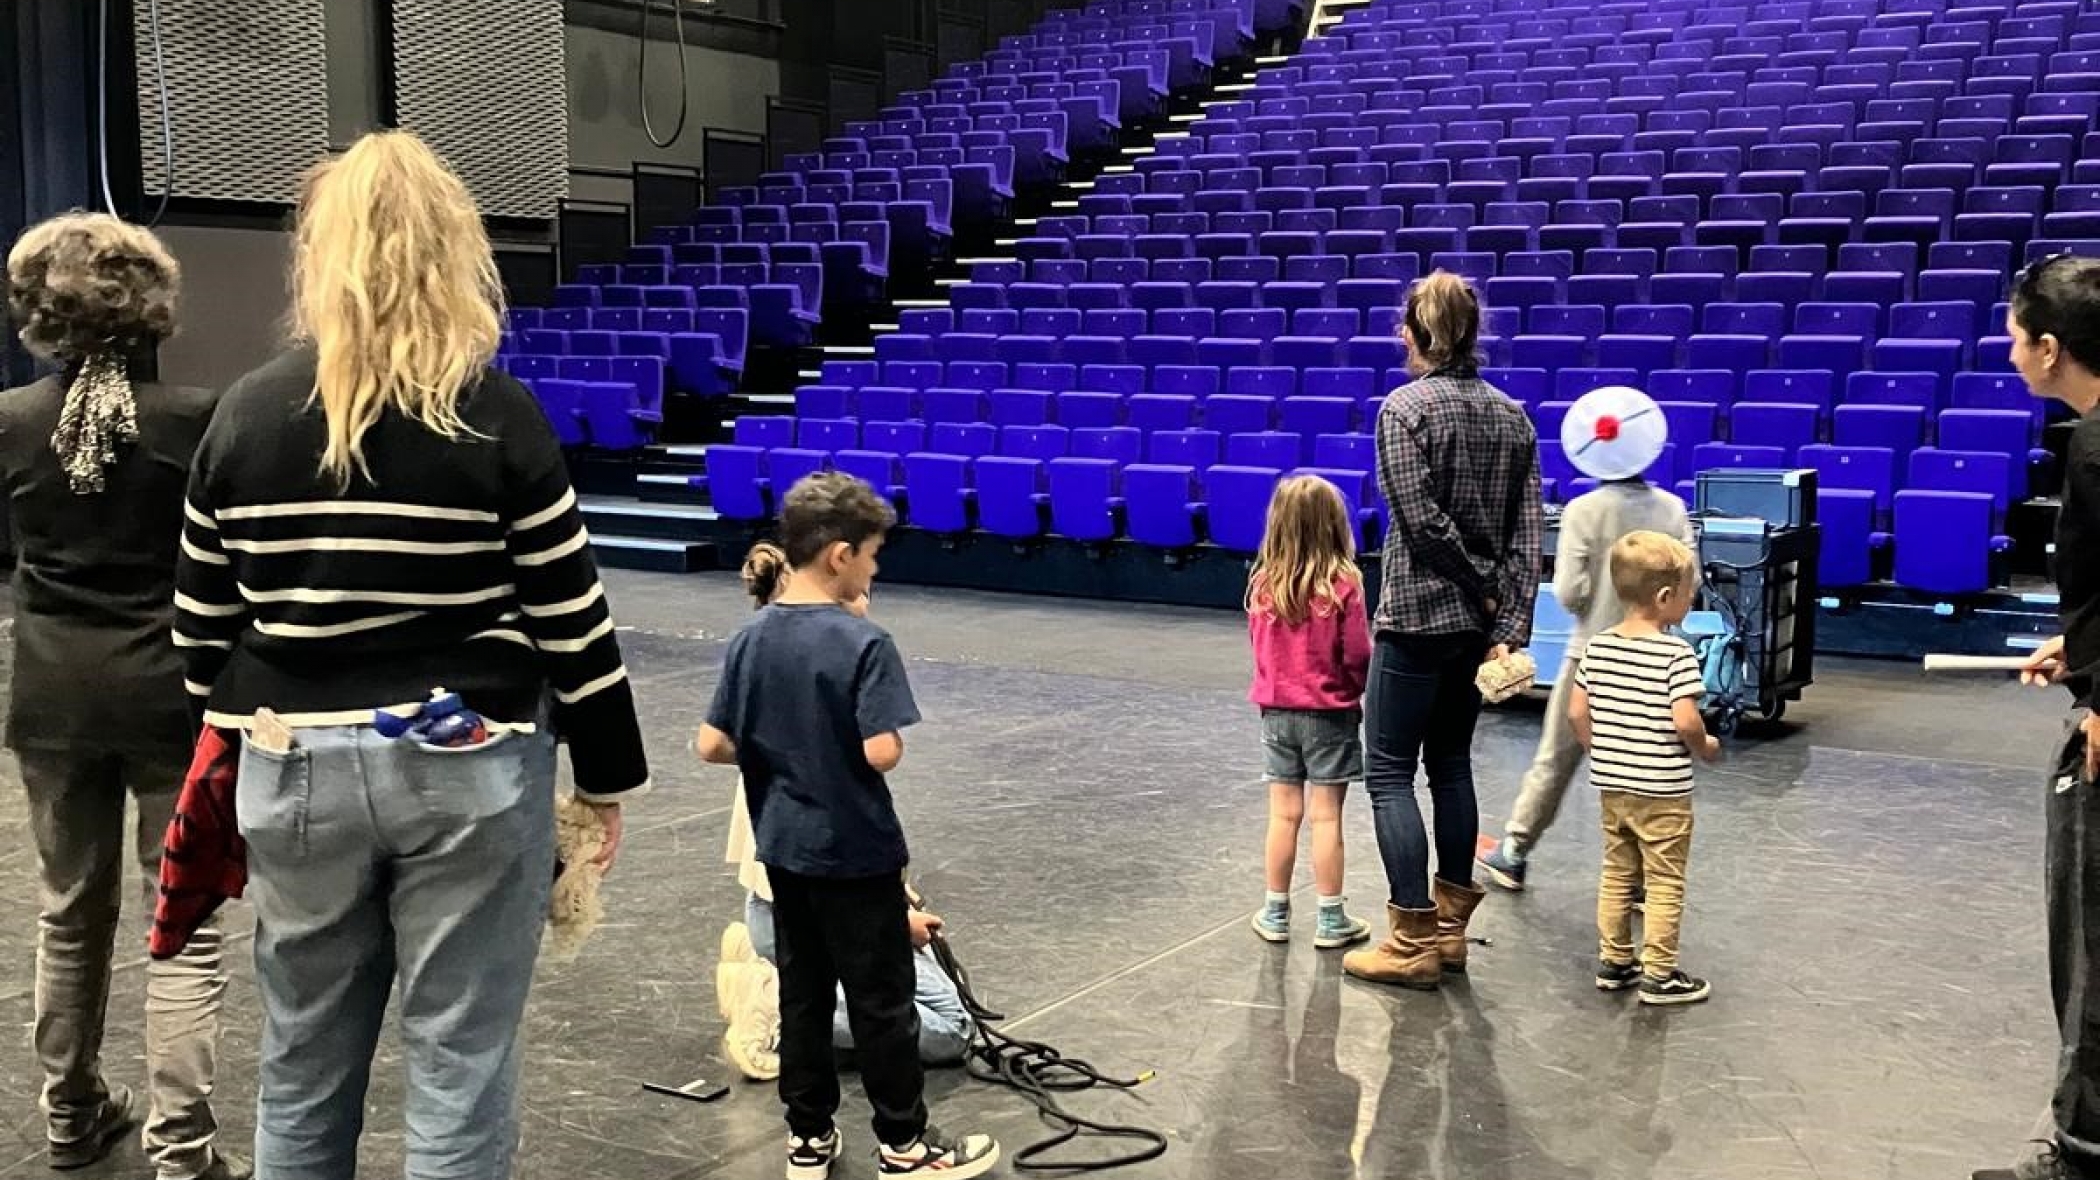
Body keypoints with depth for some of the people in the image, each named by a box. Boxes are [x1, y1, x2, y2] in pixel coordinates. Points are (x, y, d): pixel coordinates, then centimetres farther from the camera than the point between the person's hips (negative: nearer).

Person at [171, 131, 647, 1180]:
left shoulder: (245, 412, 0)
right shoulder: (496, 414, -9)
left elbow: (203, 627, 5)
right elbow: (571, 619, -7)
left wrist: (234, 753, 19)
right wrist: (608, 776, 4)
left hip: (296, 771, 3)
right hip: (468, 770, -3)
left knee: (302, 1072, 18)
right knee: (459, 1073, 6)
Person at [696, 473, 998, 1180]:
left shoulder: (751, 638, -1)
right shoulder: (864, 643, -19)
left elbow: (712, 745, -1)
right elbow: (882, 752, -24)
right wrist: (842, 746, -2)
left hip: (783, 849, 6)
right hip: (856, 851, -6)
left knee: (802, 992, 15)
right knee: (881, 1001, 6)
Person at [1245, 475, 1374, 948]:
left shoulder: (1263, 584, -6)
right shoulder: (1342, 584, -16)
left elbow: (1259, 645, 5)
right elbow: (1357, 656, -13)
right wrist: (1357, 692, 8)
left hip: (1277, 710, 3)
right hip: (1330, 713, -3)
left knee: (1284, 814, 12)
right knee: (1326, 817, 4)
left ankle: (1276, 914, 20)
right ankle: (1331, 921, 12)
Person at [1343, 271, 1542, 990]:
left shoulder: (1405, 408, -11)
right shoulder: (1511, 415, 7)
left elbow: (1423, 520, -18)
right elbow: (1526, 531, 0)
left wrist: (1485, 590, -7)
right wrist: (1509, 625, -4)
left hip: (1417, 616, -7)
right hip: (1482, 624, 7)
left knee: (1389, 774, 1)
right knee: (1451, 764, 17)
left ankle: (1413, 943, 0)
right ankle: (1451, 927, 23)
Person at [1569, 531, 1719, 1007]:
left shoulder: (1597, 646, 0)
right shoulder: (1676, 652, -18)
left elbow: (1576, 713, 2)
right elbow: (1685, 721, -24)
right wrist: (1705, 748, -5)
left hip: (1611, 785, 6)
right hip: (1663, 789, -6)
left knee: (1617, 874, 18)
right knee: (1665, 884, 5)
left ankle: (1614, 961, 26)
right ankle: (1659, 976, 11)